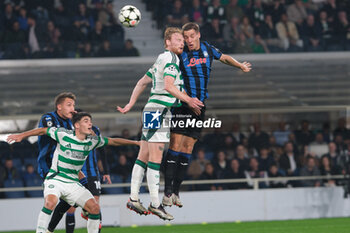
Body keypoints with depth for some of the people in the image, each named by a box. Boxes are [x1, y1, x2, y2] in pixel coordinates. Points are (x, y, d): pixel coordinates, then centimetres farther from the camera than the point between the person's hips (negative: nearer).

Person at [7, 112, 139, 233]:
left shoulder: (92, 141, 3)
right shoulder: (63, 134, -10)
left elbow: (113, 141, 15)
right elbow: (43, 131, 2)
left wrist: (135, 142, 18)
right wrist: (21, 136, 1)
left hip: (73, 183, 5)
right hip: (55, 179, -5)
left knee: (95, 208, -9)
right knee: (51, 202, -34)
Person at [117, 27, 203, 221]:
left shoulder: (162, 59, 21)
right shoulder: (170, 58, -9)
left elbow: (142, 82, 25)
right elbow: (169, 86, -20)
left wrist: (130, 105, 27)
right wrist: (188, 100, -14)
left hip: (152, 111, 10)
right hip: (159, 111, -10)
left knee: (143, 157, 9)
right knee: (155, 159, -10)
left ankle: (133, 198, 10)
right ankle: (155, 204, -11)